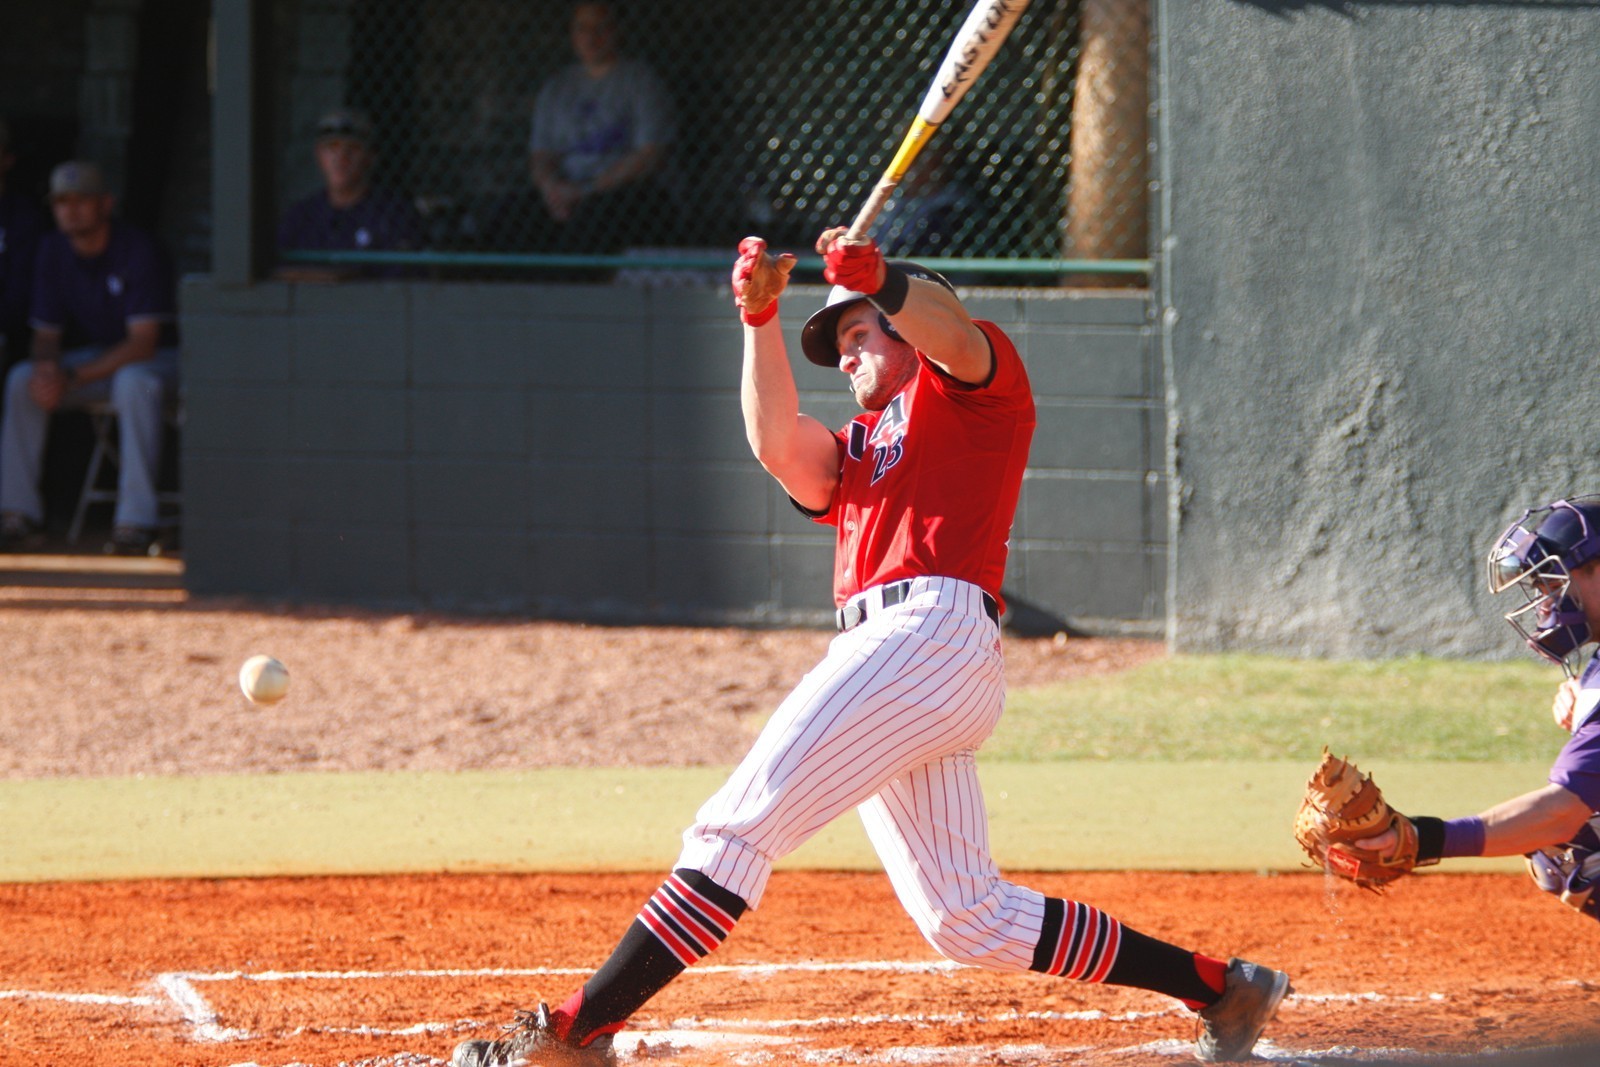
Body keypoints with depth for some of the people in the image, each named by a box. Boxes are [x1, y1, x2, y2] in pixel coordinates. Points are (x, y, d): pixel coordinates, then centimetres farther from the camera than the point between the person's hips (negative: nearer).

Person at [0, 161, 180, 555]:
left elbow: (143, 342, -26)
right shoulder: (54, 251, -1)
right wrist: (47, 366, -22)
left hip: (159, 357, -6)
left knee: (134, 382, -40)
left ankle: (135, 521, -39)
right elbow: (46, 333, 4)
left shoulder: (139, 250, -21)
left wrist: (72, 378, -32)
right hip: (98, 355, 6)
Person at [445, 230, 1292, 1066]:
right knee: (970, 920, 7)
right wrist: (761, 321, 1)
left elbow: (951, 333, -13)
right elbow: (780, 448, 11)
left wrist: (879, 280, -33)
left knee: (741, 822, -16)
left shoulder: (980, 383, 12)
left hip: (931, 629, -9)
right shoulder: (857, 448, 32)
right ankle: (1220, 988, 12)